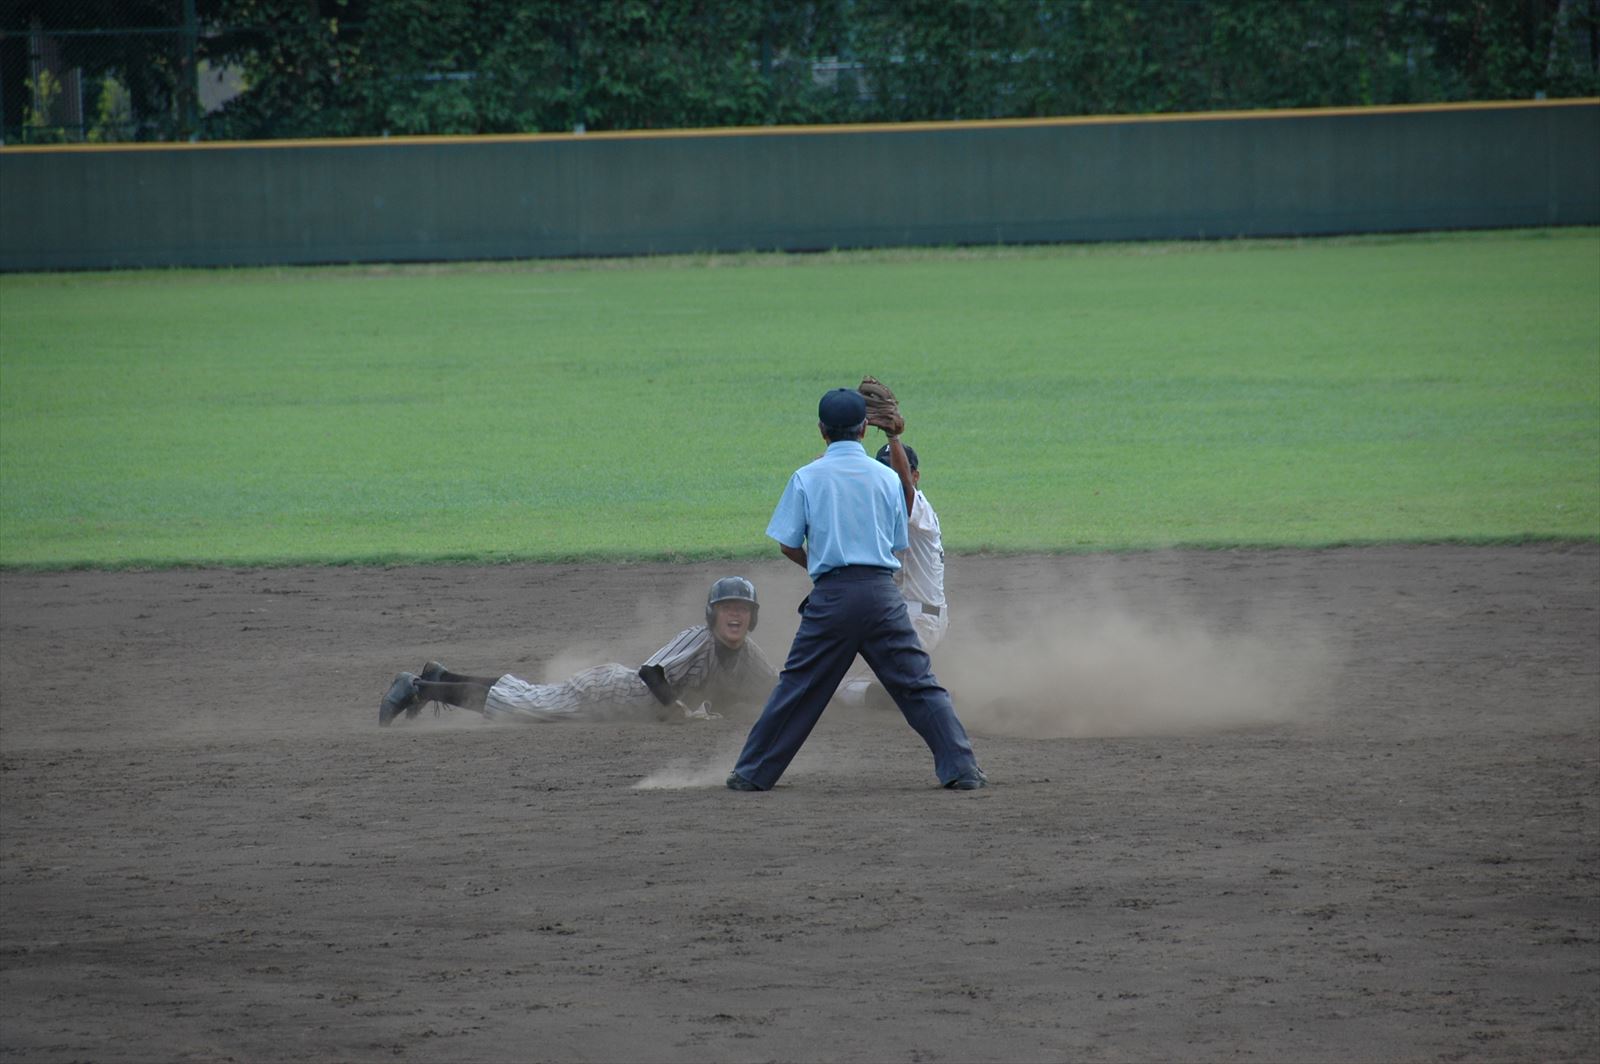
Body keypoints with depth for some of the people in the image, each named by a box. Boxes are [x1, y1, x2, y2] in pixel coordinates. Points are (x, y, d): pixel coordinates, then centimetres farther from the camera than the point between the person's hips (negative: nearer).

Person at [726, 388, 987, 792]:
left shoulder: (806, 478, 2)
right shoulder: (888, 478, 8)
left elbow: (788, 546, 4)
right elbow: (898, 546, 12)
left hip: (831, 594, -1)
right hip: (882, 593, 1)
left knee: (797, 687, 8)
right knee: (919, 685, 2)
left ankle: (753, 773, 13)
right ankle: (961, 769, -6)